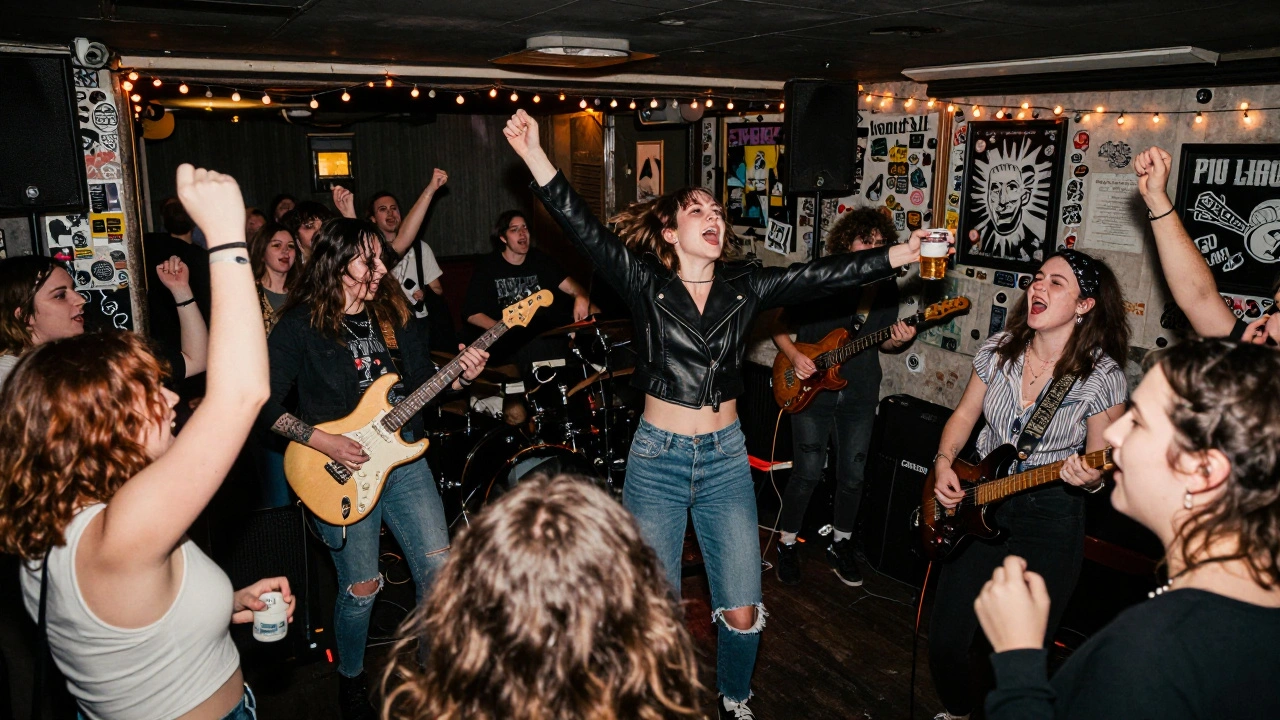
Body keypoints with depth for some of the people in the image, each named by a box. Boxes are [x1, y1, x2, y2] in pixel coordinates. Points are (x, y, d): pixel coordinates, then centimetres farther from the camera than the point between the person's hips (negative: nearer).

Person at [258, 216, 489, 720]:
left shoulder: (392, 312, 7)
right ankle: (351, 678, 33)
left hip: (401, 457, 5)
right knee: (361, 587, 4)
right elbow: (265, 403, -9)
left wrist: (461, 377, -8)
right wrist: (322, 442, -17)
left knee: (439, 568, 1)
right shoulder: (300, 325, -9)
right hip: (342, 469, -4)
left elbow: (423, 381, 11)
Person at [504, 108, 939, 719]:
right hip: (657, 460, -2)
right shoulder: (644, 282, -6)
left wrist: (902, 254, -12)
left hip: (726, 459, 2)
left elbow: (823, 276, -3)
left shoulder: (744, 286, 2)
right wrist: (535, 156, -28)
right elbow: (583, 229, -17)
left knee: (741, 611, 6)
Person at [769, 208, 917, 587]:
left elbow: (883, 341, 13)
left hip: (860, 395, 4)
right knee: (808, 473, -4)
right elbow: (780, 326, 0)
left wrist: (898, 341, -9)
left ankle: (840, 543, 29)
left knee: (852, 476, 8)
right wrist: (794, 356, -17)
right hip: (810, 391, -3)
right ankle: (787, 543, 16)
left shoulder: (886, 288, 5)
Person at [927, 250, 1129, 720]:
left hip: (1050, 520, -4)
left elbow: (1102, 465, -5)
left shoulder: (1102, 376, -13)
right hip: (975, 504, 4)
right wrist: (944, 462, -4)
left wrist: (1091, 478, -27)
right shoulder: (998, 350, -1)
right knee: (946, 638, 8)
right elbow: (964, 415, 11)